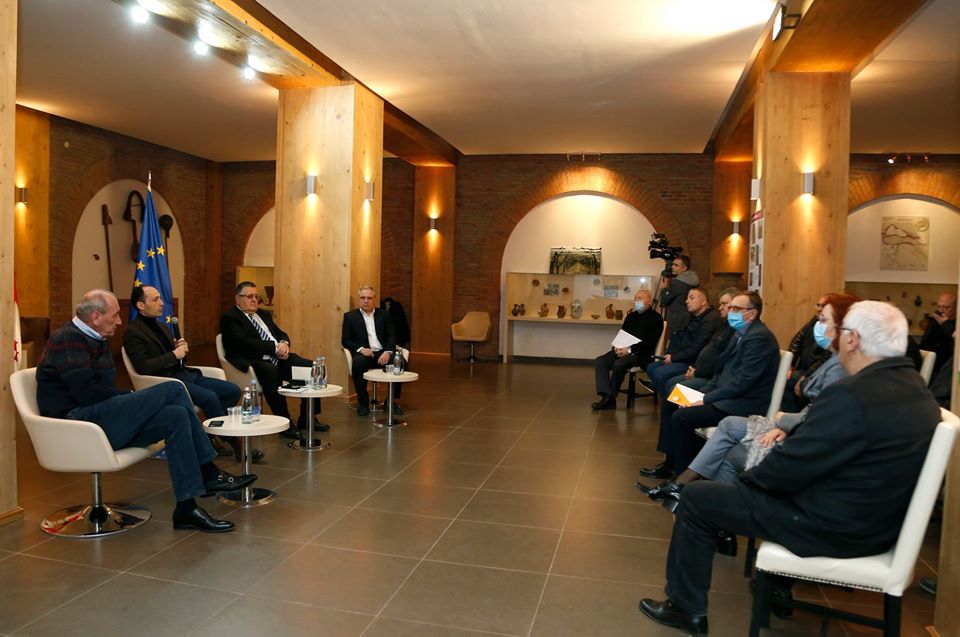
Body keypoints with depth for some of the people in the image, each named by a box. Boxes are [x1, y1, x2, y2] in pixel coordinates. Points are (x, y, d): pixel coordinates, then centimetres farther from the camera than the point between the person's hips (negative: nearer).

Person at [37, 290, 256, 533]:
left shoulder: (96, 339, 22)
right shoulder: (67, 339, -8)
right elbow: (86, 392, -20)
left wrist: (132, 399, -3)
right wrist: (132, 396, -8)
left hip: (102, 419, 9)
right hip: (79, 422, -9)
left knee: (176, 415, -14)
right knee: (172, 390, -21)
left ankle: (186, 508, -17)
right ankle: (209, 474, -16)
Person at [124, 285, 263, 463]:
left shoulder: (159, 326, 20)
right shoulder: (133, 332, -6)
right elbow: (142, 367, -18)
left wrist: (183, 350, 2)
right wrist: (174, 355, -14)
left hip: (185, 374, 9)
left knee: (233, 390, -6)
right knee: (210, 397, -30)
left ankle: (212, 439, -4)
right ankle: (235, 446, -17)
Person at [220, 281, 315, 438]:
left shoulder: (264, 314, 25)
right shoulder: (229, 318, 0)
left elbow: (281, 334, 20)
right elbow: (244, 342, -15)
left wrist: (284, 343, -6)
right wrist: (275, 347, -18)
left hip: (278, 358, 8)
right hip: (253, 362, -7)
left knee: (310, 367, -13)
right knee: (270, 371, -40)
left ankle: (306, 419, -4)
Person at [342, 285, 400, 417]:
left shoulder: (383, 315, 15)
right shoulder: (350, 316, 10)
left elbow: (391, 336, 8)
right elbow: (345, 340, 4)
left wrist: (388, 352, -12)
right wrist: (361, 349, -14)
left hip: (382, 353, 2)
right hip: (364, 353, -2)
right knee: (358, 363, -37)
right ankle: (363, 402, -18)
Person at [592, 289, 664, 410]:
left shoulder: (656, 318, 0)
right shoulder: (631, 316, 21)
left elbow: (650, 342, -11)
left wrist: (630, 349, -20)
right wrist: (617, 347, -4)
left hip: (640, 354, -7)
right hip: (623, 350, 7)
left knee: (618, 364, -33)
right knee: (599, 361, -17)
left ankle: (611, 398, -17)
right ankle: (606, 396, -26)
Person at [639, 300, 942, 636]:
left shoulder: (852, 395, -28)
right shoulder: (916, 389, 1)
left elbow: (789, 467, -22)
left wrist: (748, 478, -4)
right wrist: (791, 433, 6)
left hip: (834, 528, -9)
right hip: (879, 521, 9)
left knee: (697, 498, 1)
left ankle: (687, 609, 17)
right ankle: (778, 588, 40)